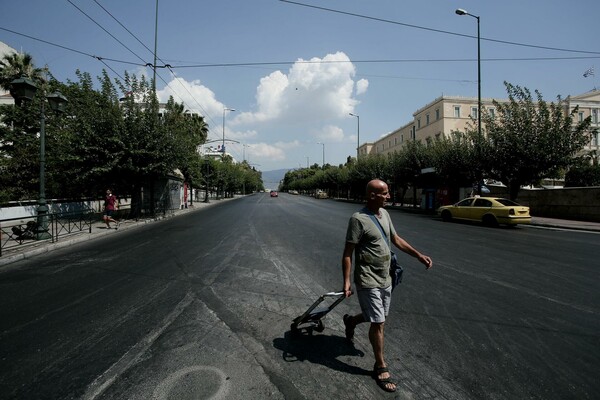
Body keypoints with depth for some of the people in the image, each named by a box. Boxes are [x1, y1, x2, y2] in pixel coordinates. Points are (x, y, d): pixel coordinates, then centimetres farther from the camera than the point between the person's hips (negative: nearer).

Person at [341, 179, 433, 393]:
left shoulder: (384, 213, 4)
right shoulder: (358, 219, -21)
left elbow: (396, 239, 15)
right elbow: (348, 253, -17)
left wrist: (419, 255, 10)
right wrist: (346, 281, -19)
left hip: (385, 279, 8)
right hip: (368, 281, -8)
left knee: (377, 318, 22)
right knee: (378, 323, 2)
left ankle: (350, 321, 50)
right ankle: (381, 368, 23)